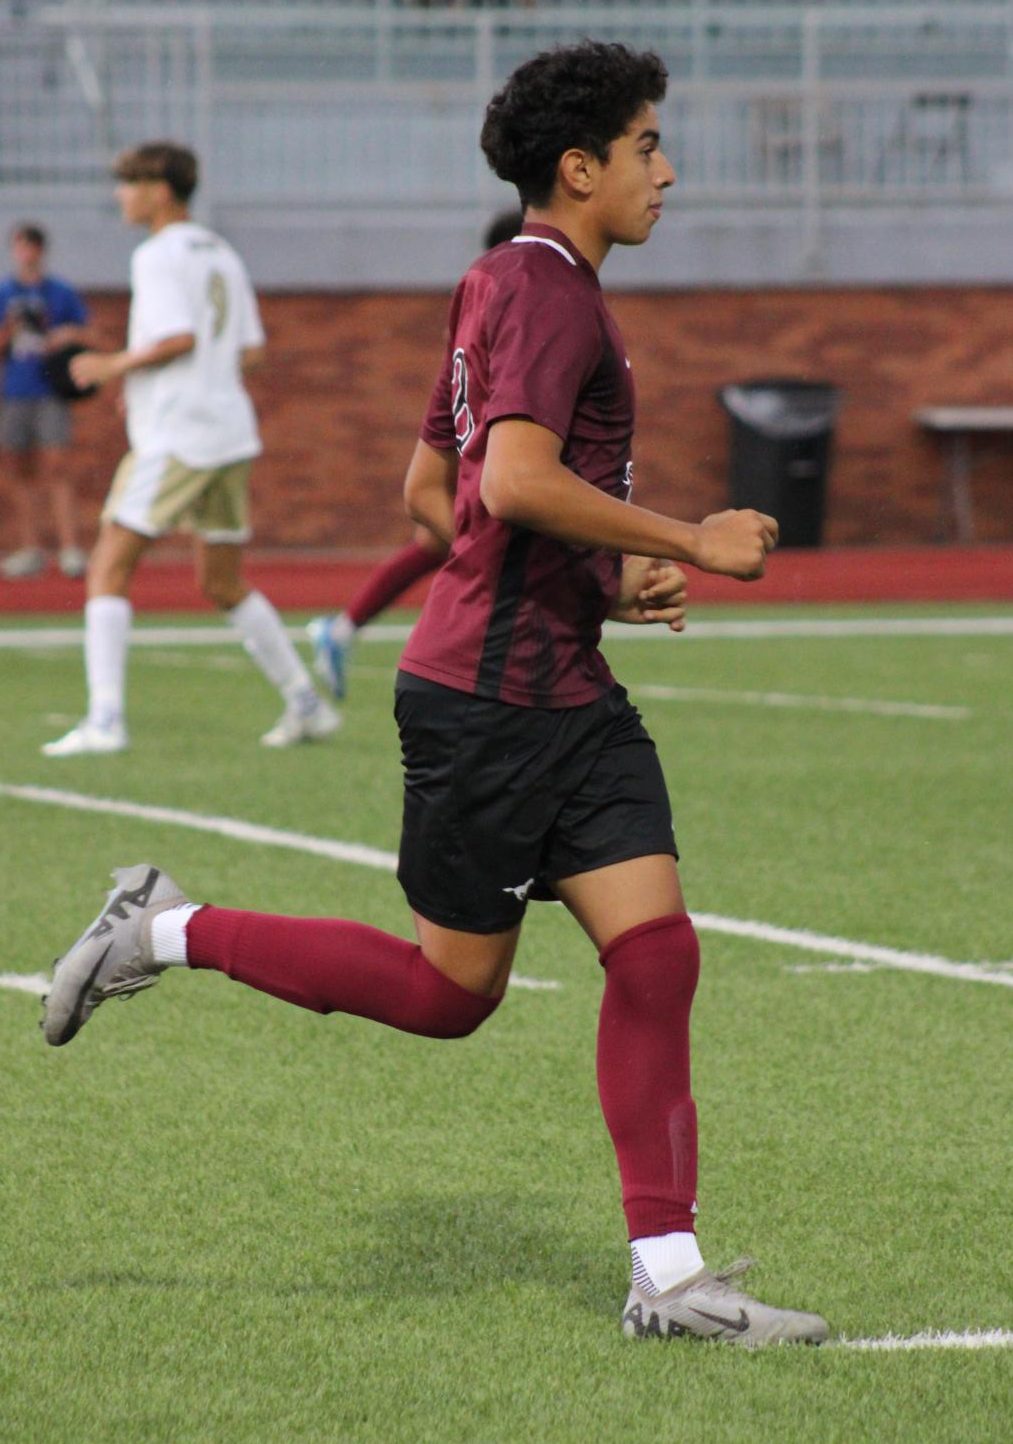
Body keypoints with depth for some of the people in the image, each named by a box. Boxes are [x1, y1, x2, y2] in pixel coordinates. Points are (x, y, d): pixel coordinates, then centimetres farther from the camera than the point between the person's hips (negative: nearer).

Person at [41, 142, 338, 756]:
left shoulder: (158, 257, -9)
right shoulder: (222, 256, 16)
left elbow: (179, 337, -21)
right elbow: (251, 350, 17)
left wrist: (117, 366, -8)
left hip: (174, 444, -8)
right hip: (229, 434, 8)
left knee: (108, 572, -5)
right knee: (225, 587, 18)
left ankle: (105, 718, -16)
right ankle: (307, 704, 15)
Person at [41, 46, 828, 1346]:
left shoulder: (503, 289, 17)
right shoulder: (548, 290, -14)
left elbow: (428, 492, 23)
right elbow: (515, 481, -28)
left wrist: (602, 579, 18)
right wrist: (688, 543, -20)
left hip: (569, 695, 10)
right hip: (490, 696, -10)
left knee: (656, 950, -1)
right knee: (451, 989, 1)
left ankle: (667, 1277, -2)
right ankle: (171, 934, 15)